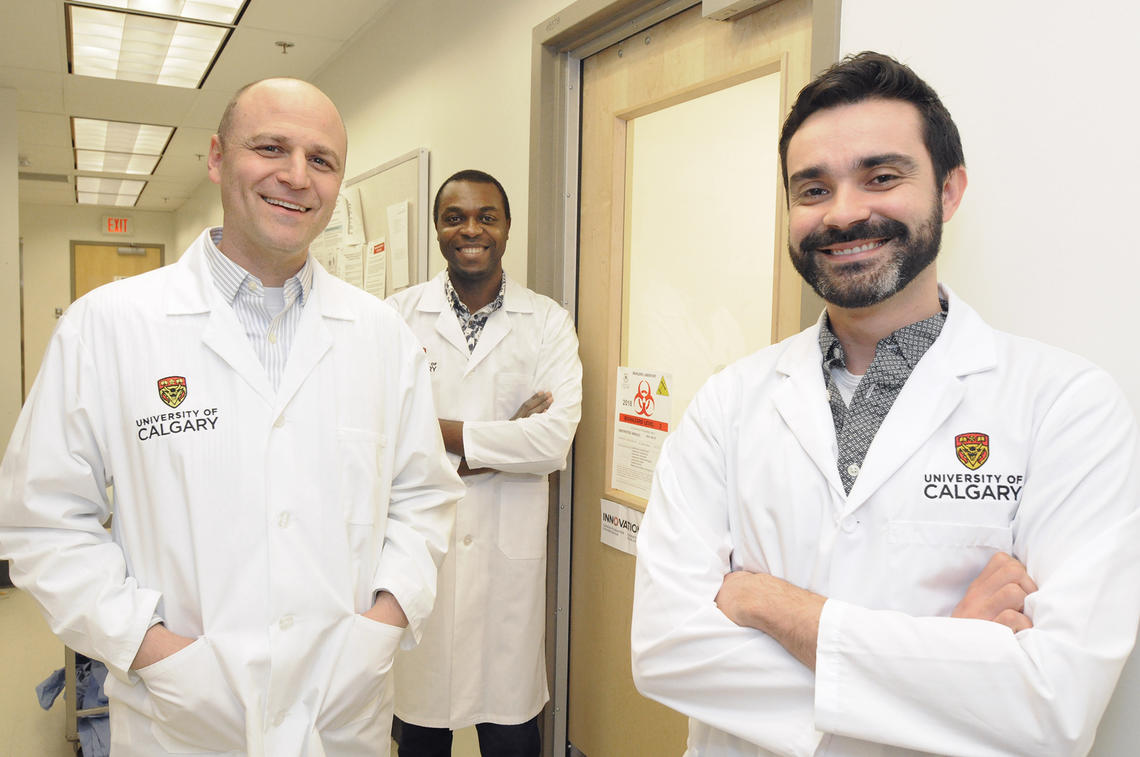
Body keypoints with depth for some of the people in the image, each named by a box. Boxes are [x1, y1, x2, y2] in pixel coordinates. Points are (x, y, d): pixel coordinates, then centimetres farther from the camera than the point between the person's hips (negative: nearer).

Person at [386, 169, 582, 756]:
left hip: (508, 553, 0)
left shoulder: (548, 323, 1)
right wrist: (507, 437, -13)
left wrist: (441, 433, -11)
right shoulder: (398, 316, 1)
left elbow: (555, 440, -11)